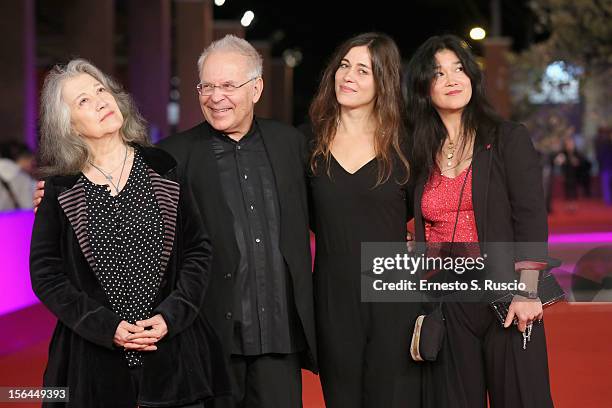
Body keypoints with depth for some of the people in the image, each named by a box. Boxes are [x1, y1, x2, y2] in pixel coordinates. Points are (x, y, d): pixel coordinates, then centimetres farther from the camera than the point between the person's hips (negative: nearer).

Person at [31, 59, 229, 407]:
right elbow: (46, 273, -1)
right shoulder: (60, 190, 1)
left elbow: (199, 249, 4)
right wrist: (105, 327, -11)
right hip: (94, 355, -1)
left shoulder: (161, 169, 3)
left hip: (172, 347, 1)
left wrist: (170, 316, -9)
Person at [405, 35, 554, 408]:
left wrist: (526, 292, -15)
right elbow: (422, 233, 14)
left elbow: (531, 218, -6)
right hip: (446, 305, 3)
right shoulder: (421, 153, 11)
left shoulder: (509, 139, 1)